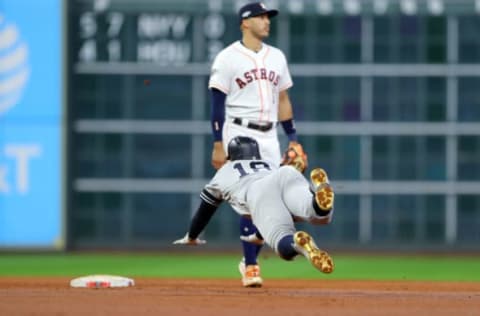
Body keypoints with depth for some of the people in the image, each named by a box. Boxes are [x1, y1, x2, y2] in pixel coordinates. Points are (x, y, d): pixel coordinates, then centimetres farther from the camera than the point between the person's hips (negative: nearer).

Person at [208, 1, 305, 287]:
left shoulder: (277, 57, 13)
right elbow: (218, 104, -7)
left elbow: (283, 100, 17)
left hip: (269, 137, 6)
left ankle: (250, 260, 18)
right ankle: (251, 266, -7)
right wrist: (218, 144, -13)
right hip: (240, 134, -6)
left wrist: (293, 139, 12)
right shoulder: (228, 58, -4)